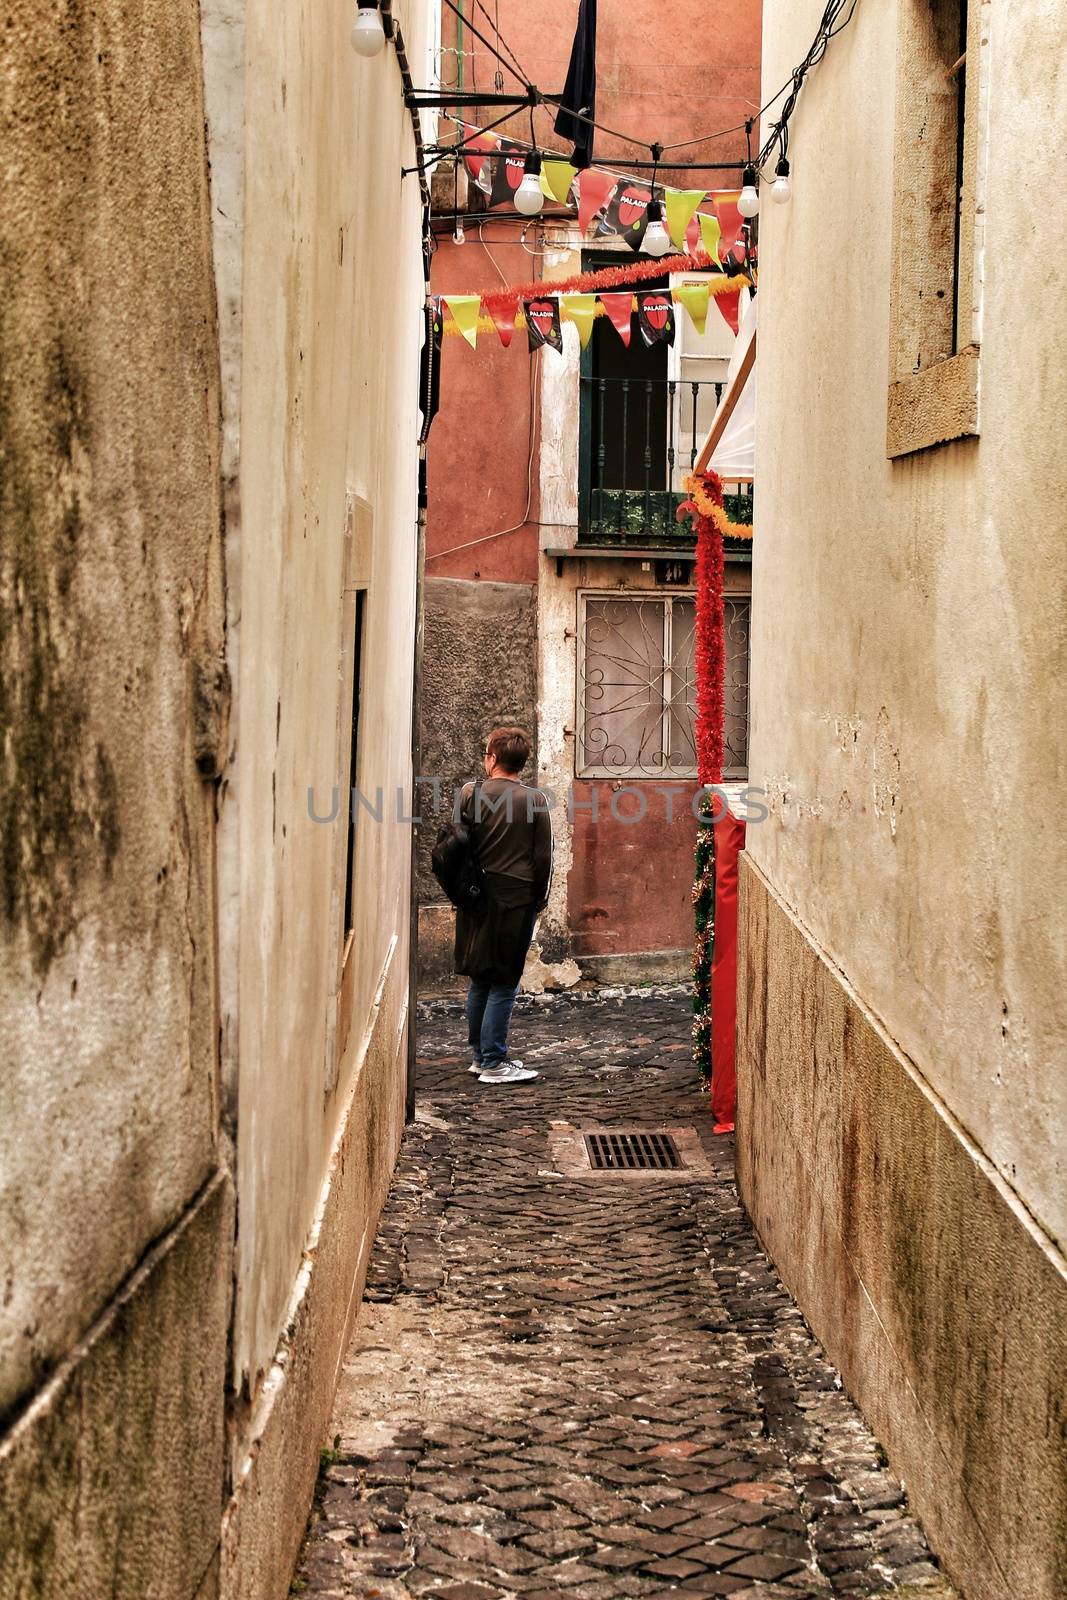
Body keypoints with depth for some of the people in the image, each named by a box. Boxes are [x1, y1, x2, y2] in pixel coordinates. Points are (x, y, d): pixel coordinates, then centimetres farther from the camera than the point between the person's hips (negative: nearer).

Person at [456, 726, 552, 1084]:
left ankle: (480, 1054, 20)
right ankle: (493, 1062, 0)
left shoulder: (470, 794, -1)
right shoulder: (535, 801, -6)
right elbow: (543, 857, -3)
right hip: (516, 899, -3)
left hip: (476, 896, 3)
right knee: (503, 984, 0)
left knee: (479, 980, 13)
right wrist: (539, 899, 9)